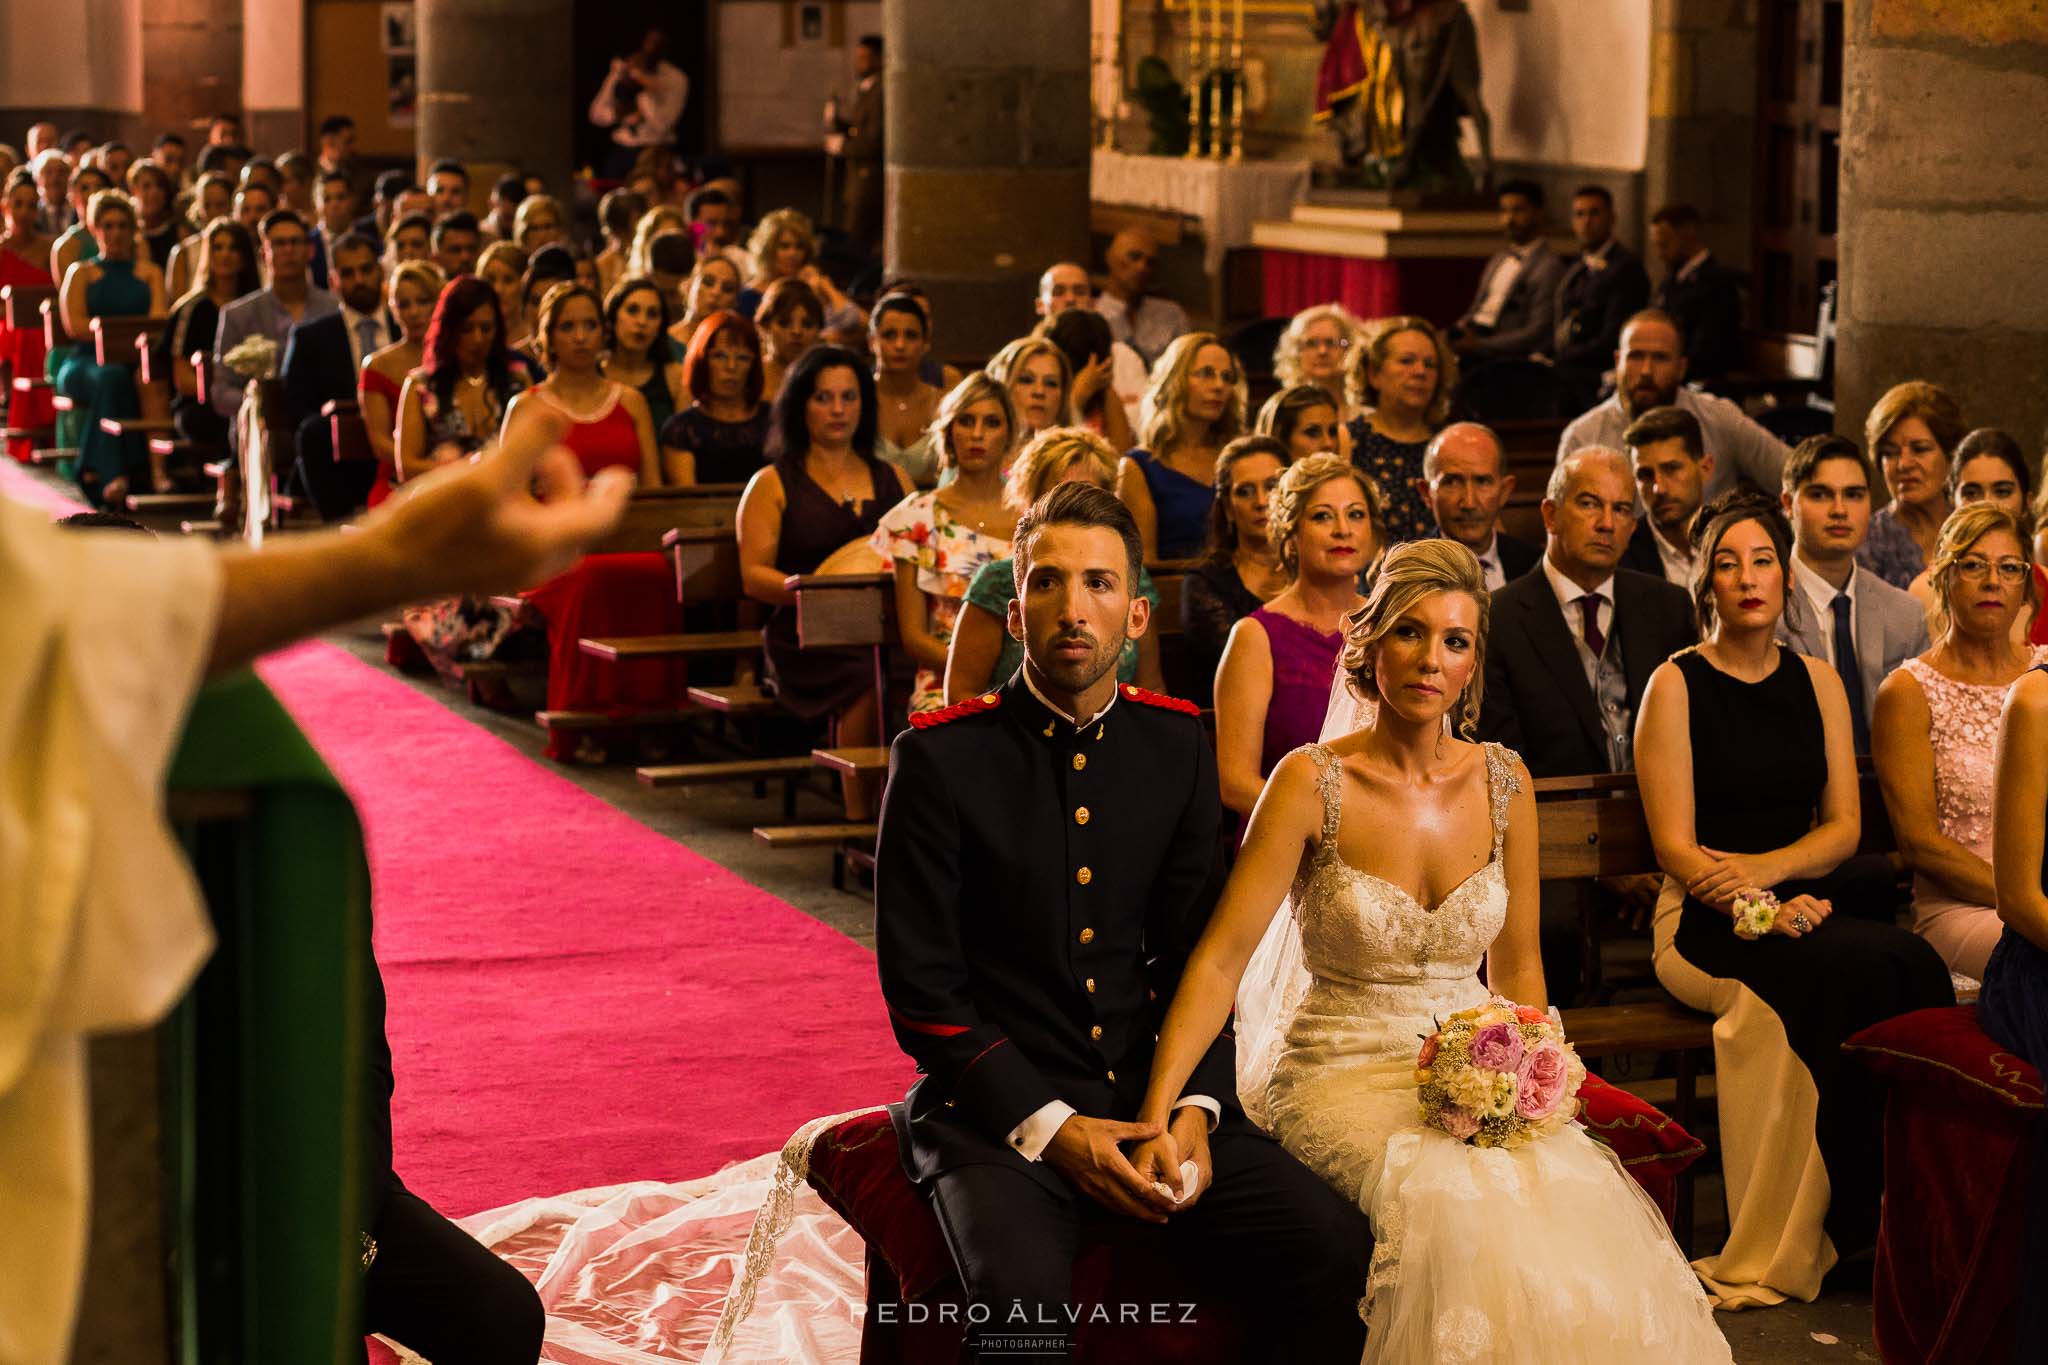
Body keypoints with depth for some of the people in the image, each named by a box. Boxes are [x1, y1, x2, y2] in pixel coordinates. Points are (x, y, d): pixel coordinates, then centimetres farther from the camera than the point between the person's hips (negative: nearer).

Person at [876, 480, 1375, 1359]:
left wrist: (1193, 1110, -8)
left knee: (1337, 1250, -17)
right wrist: (1047, 1126, -16)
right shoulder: (941, 758, -5)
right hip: (997, 1110, -4)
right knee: (1021, 1287, -34)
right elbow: (922, 989, -7)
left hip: (1149, 1095, 4)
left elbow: (1194, 957, 10)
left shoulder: (1177, 746, 8)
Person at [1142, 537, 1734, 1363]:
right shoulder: (1312, 782, -8)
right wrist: (1157, 1116, -24)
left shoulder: (1503, 784, 4)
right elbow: (1223, 957, -13)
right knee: (1456, 1201, -34)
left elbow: (1517, 964, 14)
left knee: (1579, 1197, -28)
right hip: (1345, 1073, -3)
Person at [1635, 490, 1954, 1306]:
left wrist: (1761, 868, -10)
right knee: (1860, 966, -33)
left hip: (1807, 896, 4)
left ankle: (1899, 1220, -22)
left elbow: (1844, 826, 9)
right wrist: (1766, 912, -20)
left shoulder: (1817, 682, 15)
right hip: (1706, 923, -4)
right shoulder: (1676, 686, 1)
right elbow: (1676, 848, -5)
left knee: (1911, 964, -30)